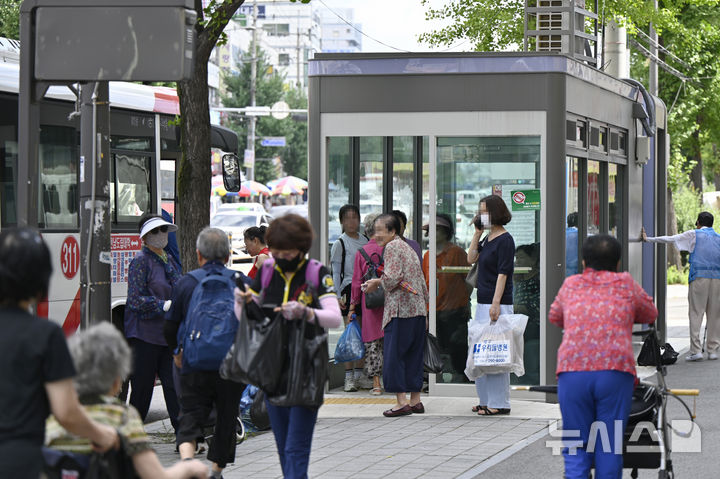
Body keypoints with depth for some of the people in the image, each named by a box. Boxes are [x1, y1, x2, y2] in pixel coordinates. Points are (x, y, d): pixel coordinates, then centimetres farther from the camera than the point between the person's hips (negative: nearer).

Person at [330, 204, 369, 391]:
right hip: (349, 290, -5)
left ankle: (359, 375, 11)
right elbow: (335, 273, -3)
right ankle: (349, 377, -7)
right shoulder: (339, 244, 0)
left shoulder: (366, 241, 14)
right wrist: (338, 296, -11)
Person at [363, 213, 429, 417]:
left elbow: (392, 278, -16)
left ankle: (402, 401, -11)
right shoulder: (409, 248, 20)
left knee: (393, 354, -6)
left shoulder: (392, 247, -6)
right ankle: (416, 400, 11)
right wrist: (424, 312, 25)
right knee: (413, 354, 11)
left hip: (400, 310, -9)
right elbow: (421, 282, 22)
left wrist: (377, 282, 3)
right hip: (418, 310, 9)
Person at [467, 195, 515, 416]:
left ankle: (499, 403, -5)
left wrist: (495, 304, -20)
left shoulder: (505, 240, -11)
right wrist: (477, 233, 8)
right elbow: (471, 258, 13)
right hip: (482, 303, 9)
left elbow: (503, 274, -16)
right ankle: (486, 400, 17)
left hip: (497, 304, -9)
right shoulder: (488, 238, 15)